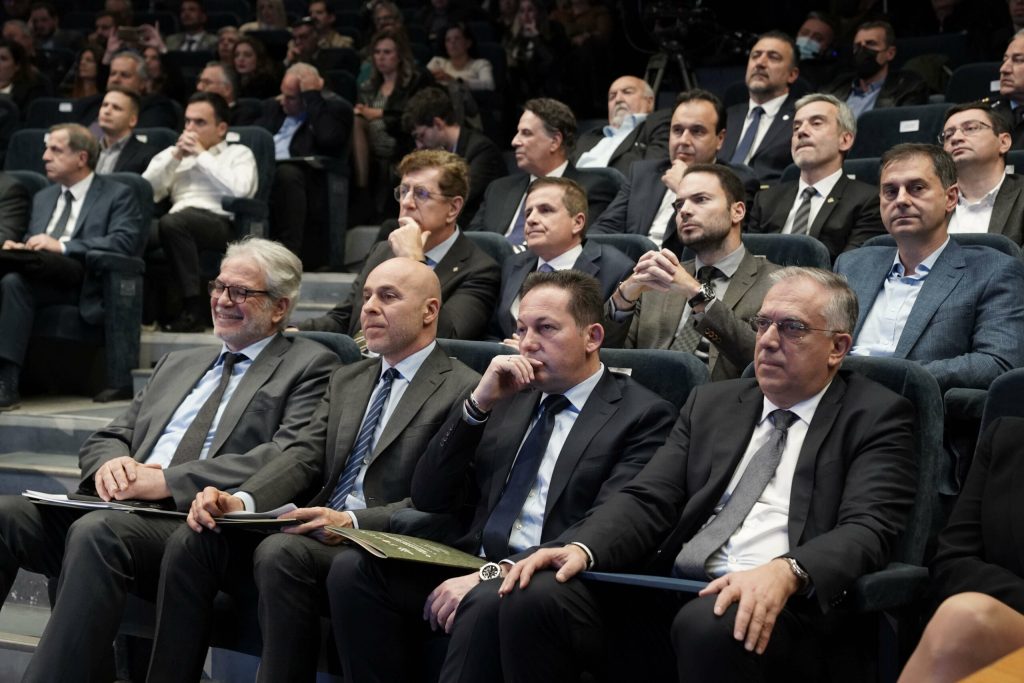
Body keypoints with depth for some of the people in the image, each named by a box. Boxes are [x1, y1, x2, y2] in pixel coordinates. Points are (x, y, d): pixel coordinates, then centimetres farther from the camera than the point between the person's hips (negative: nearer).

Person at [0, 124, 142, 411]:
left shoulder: (117, 195, 9)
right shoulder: (42, 197, 31)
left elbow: (124, 242, -8)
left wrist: (62, 246, -16)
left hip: (82, 283, -5)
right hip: (40, 274, 6)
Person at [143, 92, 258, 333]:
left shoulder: (239, 153, 18)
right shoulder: (174, 154, 31)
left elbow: (239, 190, -5)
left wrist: (202, 155, 3)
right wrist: (175, 156, 9)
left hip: (220, 222, -3)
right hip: (178, 219, 4)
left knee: (173, 223, -38)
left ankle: (194, 310, -32)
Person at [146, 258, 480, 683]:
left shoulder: (464, 390, -1)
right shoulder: (346, 381, 23)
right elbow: (304, 458, 11)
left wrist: (354, 521, -24)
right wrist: (242, 501, -9)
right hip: (321, 534, 7)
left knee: (281, 553, -33)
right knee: (193, 540, -15)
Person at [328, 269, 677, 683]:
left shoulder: (642, 415, 0)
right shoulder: (509, 399, 18)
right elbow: (429, 499, 12)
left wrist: (494, 574, -22)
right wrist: (478, 404, 0)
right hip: (471, 565, 6)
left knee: (487, 600, -36)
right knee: (353, 567, -17)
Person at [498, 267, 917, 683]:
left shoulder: (877, 417, 6)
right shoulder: (711, 403, 21)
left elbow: (867, 529, -9)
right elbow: (649, 500, 12)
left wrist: (785, 573, -30)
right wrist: (582, 549, -10)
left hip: (780, 607, -5)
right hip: (669, 597, 5)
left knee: (709, 622, -38)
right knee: (537, 595, -20)